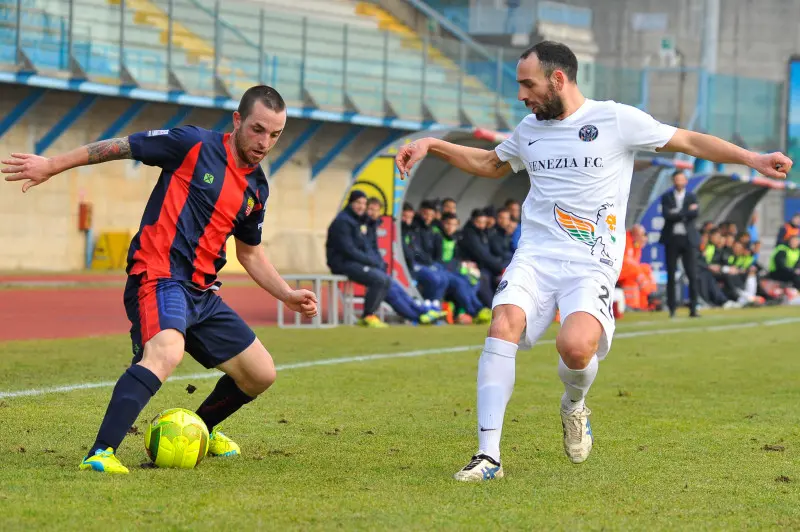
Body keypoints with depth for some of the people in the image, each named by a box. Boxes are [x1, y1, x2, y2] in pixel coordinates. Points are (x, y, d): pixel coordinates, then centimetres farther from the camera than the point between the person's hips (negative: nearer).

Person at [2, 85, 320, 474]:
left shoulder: (257, 188, 13)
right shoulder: (194, 144, -7)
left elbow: (250, 253, 28)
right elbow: (119, 147, -1)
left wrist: (288, 296, 17)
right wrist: (52, 165, -1)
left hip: (202, 292, 8)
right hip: (158, 277, -8)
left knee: (260, 373, 11)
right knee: (166, 352, -36)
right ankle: (100, 454, -43)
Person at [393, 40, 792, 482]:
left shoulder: (617, 119, 0)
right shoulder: (530, 129, 16)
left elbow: (690, 142, 6)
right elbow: (489, 164, 36)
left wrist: (753, 159, -3)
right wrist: (432, 145, 27)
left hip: (591, 265, -4)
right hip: (534, 255, 4)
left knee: (576, 346, -30)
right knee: (504, 323, -24)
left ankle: (574, 405, 9)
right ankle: (488, 456, -23)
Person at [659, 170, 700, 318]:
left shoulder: (691, 197, 9)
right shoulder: (666, 197, 7)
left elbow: (695, 213, -9)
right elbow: (666, 215, -10)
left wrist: (677, 213, -11)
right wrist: (686, 213, -10)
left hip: (687, 239, 0)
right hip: (672, 239, 0)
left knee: (692, 275, -5)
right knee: (671, 275, 2)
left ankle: (693, 308, -2)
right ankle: (672, 309, 7)